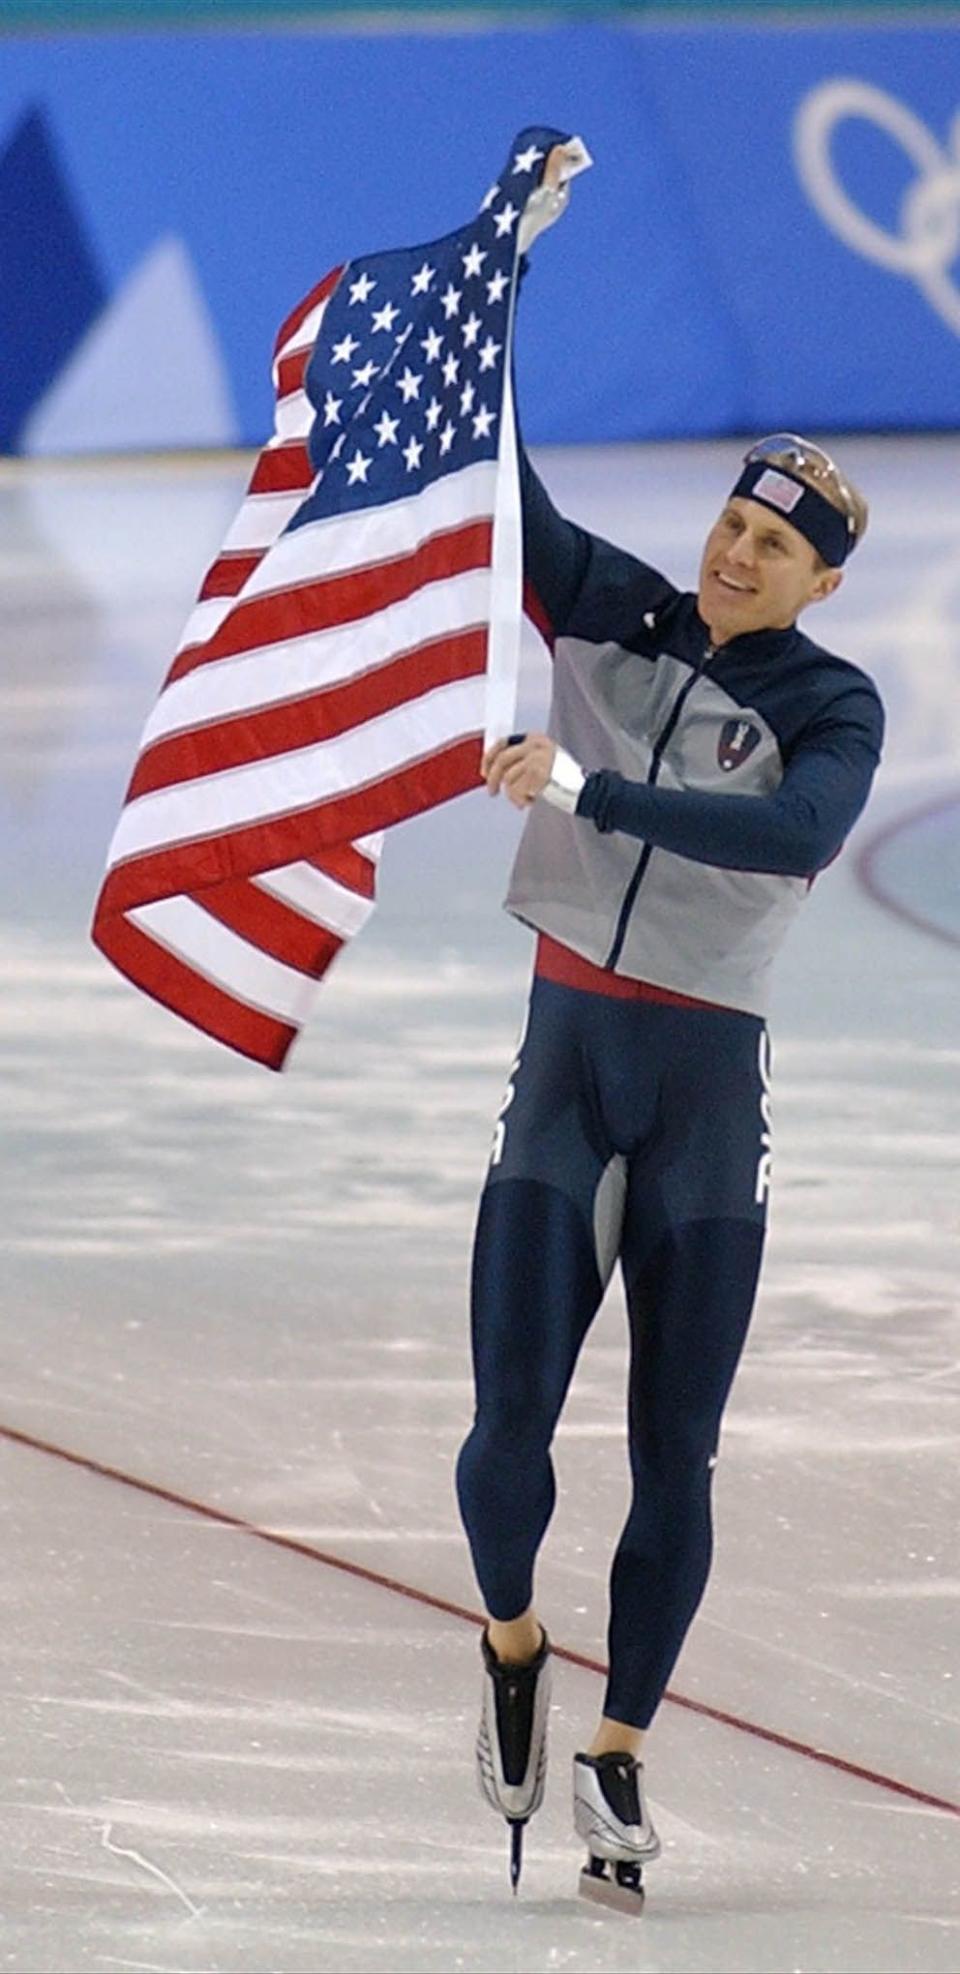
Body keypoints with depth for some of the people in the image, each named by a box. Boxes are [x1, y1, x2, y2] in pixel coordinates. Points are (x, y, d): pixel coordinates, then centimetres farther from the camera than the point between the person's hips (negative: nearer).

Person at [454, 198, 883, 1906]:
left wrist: (589, 788, -31)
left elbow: (799, 834, -26)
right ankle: (512, 1646, 25)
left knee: (674, 1452, -1)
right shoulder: (610, 611, 4)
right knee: (511, 1419, -5)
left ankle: (617, 1754, 12)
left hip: (706, 1088, -2)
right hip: (565, 1056, 2)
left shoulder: (832, 706, -5)